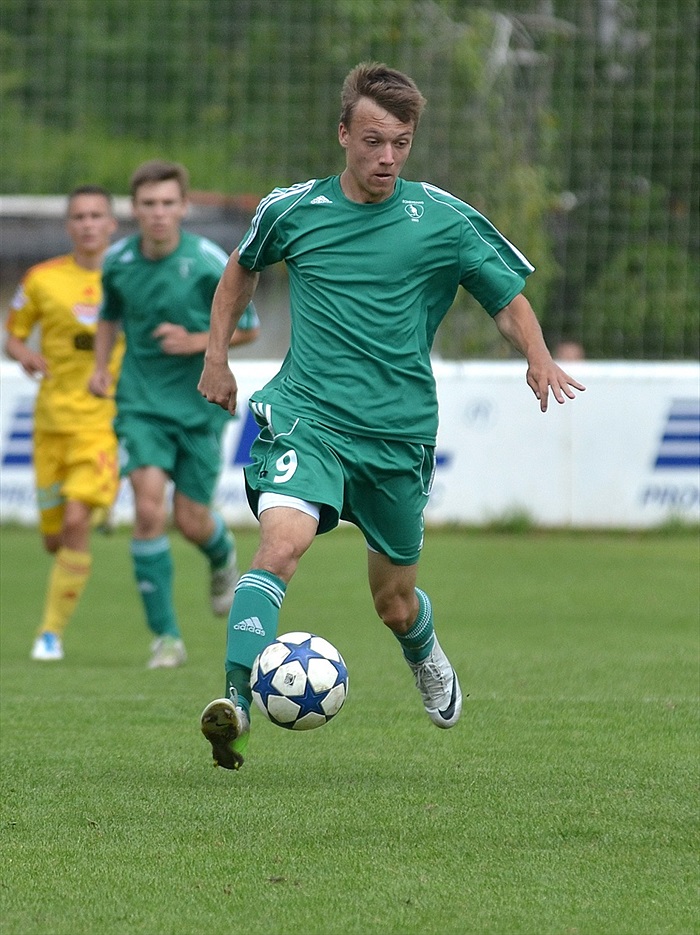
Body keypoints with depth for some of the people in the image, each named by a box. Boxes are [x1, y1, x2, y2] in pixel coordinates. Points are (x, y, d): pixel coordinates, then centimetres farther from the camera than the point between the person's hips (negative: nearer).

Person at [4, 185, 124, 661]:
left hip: (106, 420, -2)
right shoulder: (42, 279, 3)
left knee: (76, 520, -20)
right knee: (55, 537, 6)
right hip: (53, 420, 2)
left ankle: (52, 631, -10)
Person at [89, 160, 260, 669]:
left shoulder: (209, 263, -12)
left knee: (191, 521, 3)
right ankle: (166, 637, -8)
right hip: (142, 403, 2)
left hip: (200, 403, -2)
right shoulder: (118, 261, -2)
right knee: (149, 509, -16)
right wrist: (101, 366, 5)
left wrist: (197, 342, -17)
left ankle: (223, 555, 43)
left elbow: (248, 328, -2)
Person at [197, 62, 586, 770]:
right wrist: (216, 355, 18)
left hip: (400, 433, 1)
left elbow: (509, 302, 6)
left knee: (395, 604, 14)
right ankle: (236, 702, -36)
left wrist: (539, 360, -13)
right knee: (281, 542, -29)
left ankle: (426, 657, 51)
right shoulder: (292, 210, 2)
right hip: (307, 418, -1)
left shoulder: (445, 221, -2)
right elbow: (243, 268, 23)